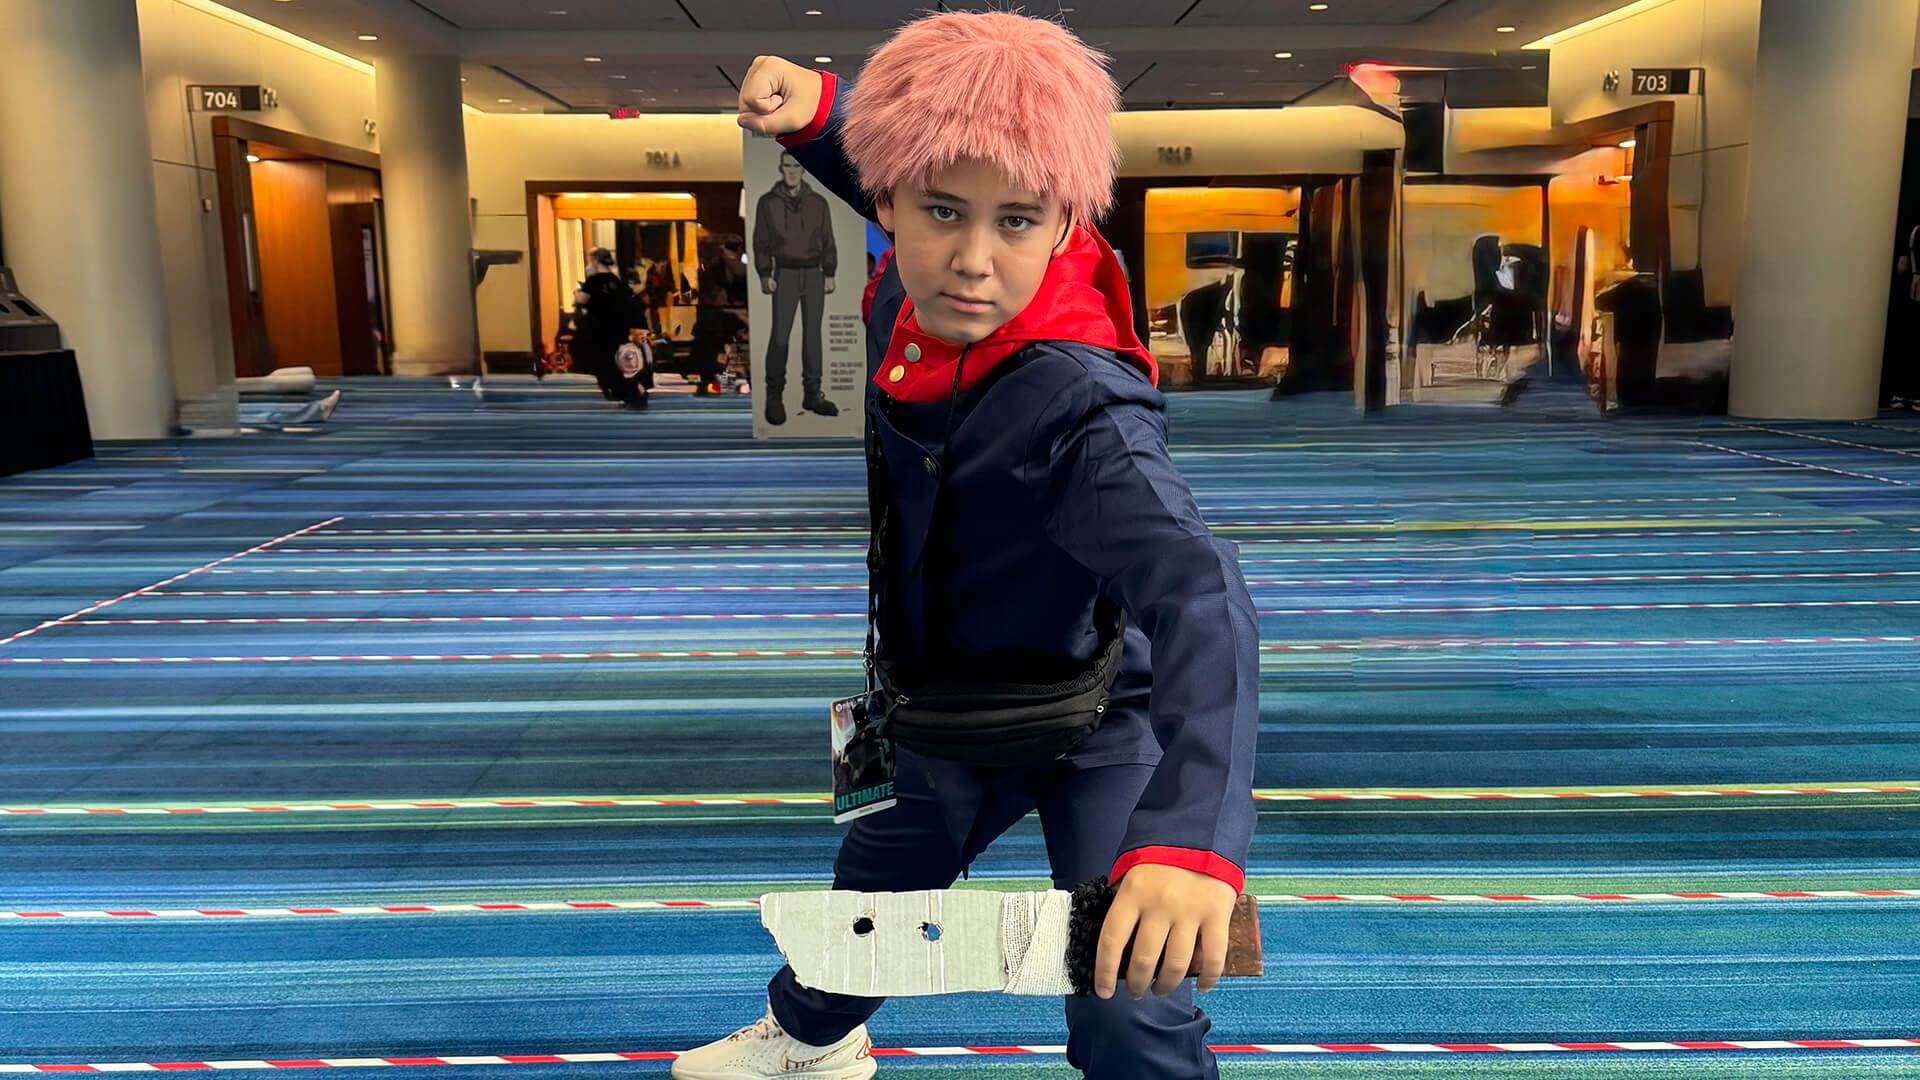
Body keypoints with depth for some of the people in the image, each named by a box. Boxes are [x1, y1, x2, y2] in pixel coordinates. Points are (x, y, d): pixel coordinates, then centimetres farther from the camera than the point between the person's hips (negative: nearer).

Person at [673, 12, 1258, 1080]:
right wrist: (816, 107, -14)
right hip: (945, 699, 7)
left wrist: (1190, 837, -67)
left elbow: (1199, 593, -53)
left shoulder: (1081, 409, -40)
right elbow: (880, 167, 6)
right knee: (874, 877, 29)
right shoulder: (911, 288, -18)